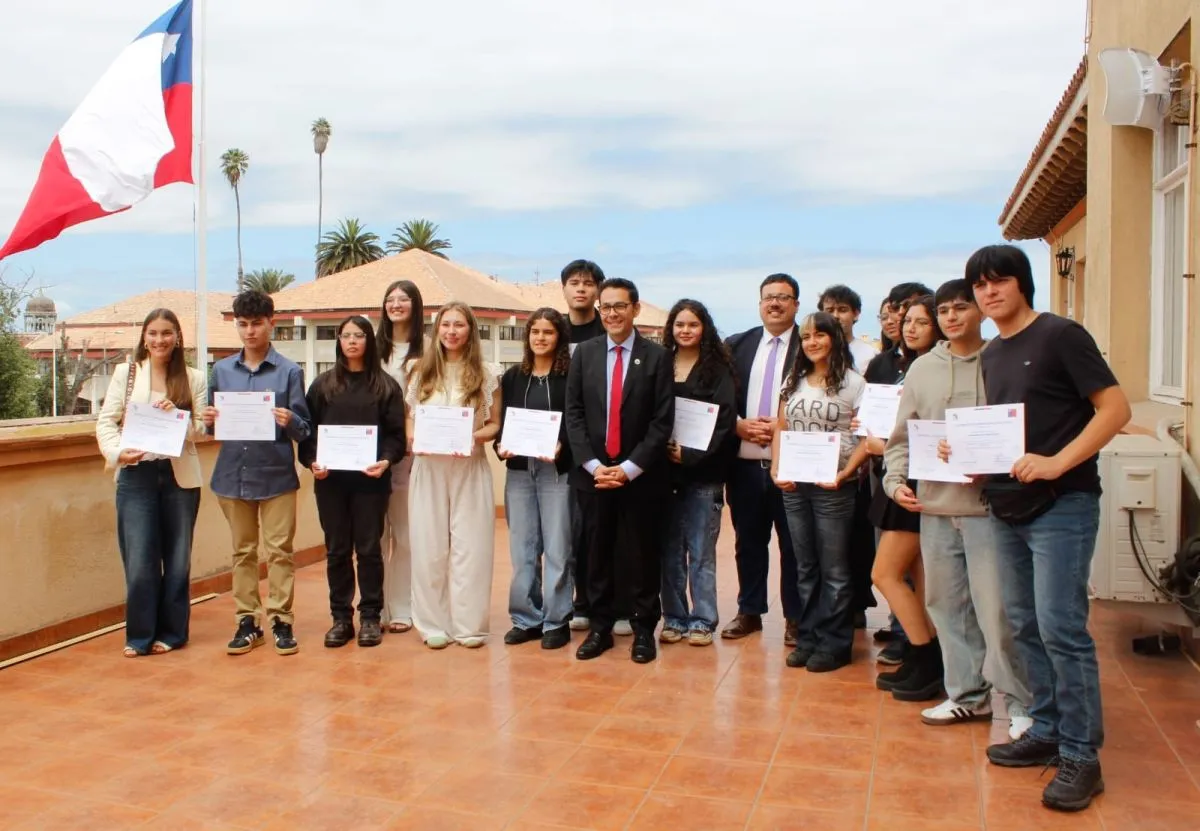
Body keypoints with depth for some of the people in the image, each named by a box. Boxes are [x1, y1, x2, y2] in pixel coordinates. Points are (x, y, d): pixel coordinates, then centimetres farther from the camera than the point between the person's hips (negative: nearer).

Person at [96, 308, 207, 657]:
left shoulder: (194, 379, 4)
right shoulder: (125, 373, 3)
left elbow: (201, 428, 1)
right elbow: (105, 421, -1)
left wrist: (177, 415, -18)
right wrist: (118, 452, -19)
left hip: (180, 475, 1)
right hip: (136, 475, -1)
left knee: (177, 558, 9)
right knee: (139, 560, -1)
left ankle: (170, 632, 23)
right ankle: (140, 634, 15)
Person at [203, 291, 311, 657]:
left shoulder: (289, 372, -2)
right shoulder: (221, 370, 8)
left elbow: (305, 430, -3)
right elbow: (213, 425, 12)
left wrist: (290, 422, -24)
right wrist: (209, 421, -9)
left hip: (276, 475, -3)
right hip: (233, 474, 3)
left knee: (279, 550, 2)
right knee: (242, 551, 12)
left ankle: (281, 620, 12)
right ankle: (247, 620, 21)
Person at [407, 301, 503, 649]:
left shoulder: (487, 374, 3)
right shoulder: (422, 373, 9)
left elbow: (495, 425, 4)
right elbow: (409, 420, 13)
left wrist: (474, 437, -15)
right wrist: (414, 439, -8)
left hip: (470, 467, -2)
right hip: (428, 467, 2)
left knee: (470, 545, -1)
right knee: (429, 547, 3)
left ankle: (469, 624, 9)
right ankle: (434, 624, 14)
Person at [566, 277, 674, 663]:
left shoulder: (656, 356, -1)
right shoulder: (584, 352, 7)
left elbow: (663, 420, -5)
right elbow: (573, 413, 3)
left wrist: (629, 468, -11)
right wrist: (593, 465, -7)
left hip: (641, 475, -2)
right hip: (593, 472, 2)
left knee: (641, 555, 5)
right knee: (597, 553, 8)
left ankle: (643, 629, 19)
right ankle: (600, 627, 20)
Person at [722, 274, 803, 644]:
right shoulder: (737, 345, 10)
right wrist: (740, 425, -8)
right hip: (745, 463, 3)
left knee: (793, 544, 6)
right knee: (748, 541, 13)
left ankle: (795, 617, 19)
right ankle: (749, 611, 27)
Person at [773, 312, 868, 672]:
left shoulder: (853, 383, -4)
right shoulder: (793, 381, 12)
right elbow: (781, 430, 13)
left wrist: (844, 474, -17)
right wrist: (776, 470, -1)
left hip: (833, 487, -5)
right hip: (793, 484, 5)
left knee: (834, 570, 3)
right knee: (805, 567, 12)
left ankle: (834, 644, 14)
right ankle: (807, 639, 22)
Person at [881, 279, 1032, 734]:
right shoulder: (922, 368, 9)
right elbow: (902, 437, 12)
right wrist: (896, 480, -1)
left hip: (988, 506, -4)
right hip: (934, 507, 5)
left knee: (996, 608, -5)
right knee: (946, 604, 12)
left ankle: (1021, 702, 12)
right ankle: (967, 694, 26)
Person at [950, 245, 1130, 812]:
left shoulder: (1060, 335, -8)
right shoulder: (991, 356, 14)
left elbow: (1115, 409, -13)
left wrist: (1057, 464, -23)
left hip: (1061, 506, -7)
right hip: (1007, 508, 8)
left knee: (1060, 628, -7)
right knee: (1024, 626, 12)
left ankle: (1081, 755, 5)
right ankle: (1046, 732, 26)